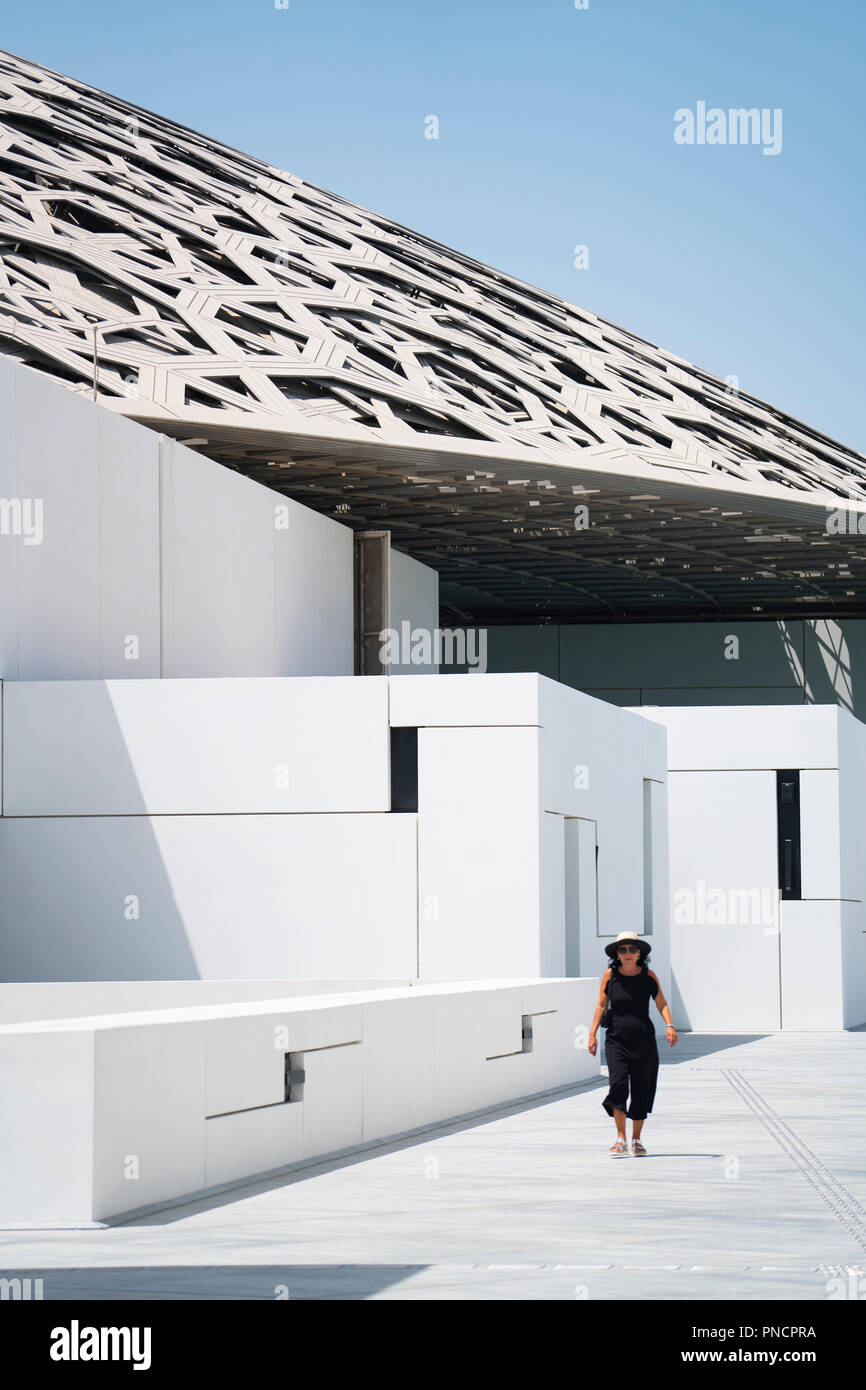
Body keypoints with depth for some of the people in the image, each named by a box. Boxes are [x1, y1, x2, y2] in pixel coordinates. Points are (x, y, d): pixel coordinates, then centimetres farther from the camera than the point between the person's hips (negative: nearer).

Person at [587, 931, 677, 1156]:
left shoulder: (648, 976, 0)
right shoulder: (610, 975, 0)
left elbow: (661, 1003, 4)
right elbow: (601, 1005, 6)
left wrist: (669, 1025, -11)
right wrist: (592, 1034, 2)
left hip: (643, 1041, 1)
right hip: (616, 1040, -1)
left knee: (641, 1091, 4)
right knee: (618, 1083, -19)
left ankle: (636, 1140, 22)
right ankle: (621, 1139, -12)